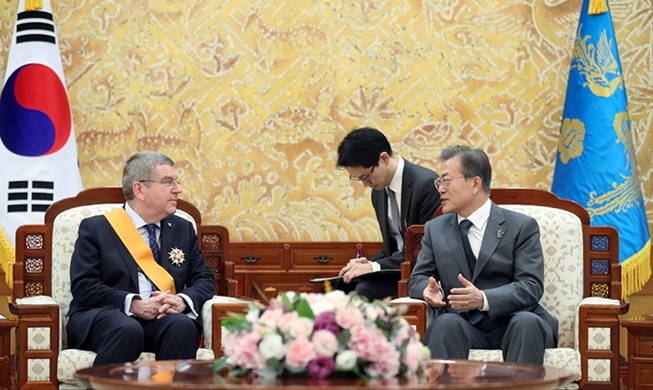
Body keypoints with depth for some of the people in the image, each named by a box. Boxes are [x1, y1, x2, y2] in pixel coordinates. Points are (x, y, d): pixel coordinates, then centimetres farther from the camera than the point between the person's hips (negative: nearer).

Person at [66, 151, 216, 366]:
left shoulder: (183, 229, 18)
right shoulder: (96, 228, 6)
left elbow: (204, 279, 15)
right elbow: (83, 286, -4)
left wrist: (183, 300, -9)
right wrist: (133, 304, -18)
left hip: (164, 319, 3)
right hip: (103, 318, -3)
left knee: (183, 325, -31)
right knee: (127, 329, -37)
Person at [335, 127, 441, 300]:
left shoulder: (427, 184, -17)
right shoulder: (379, 190, 8)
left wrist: (375, 267, -22)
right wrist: (369, 264, -5)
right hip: (397, 270, 7)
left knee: (366, 288, -28)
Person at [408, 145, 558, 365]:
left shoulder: (521, 227, 3)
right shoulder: (435, 229, 16)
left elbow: (531, 286, -7)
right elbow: (417, 278, 15)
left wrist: (483, 299, -25)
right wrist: (428, 290, -12)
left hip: (512, 324, -1)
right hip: (464, 325, 2)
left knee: (527, 322, -35)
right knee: (445, 323, -32)